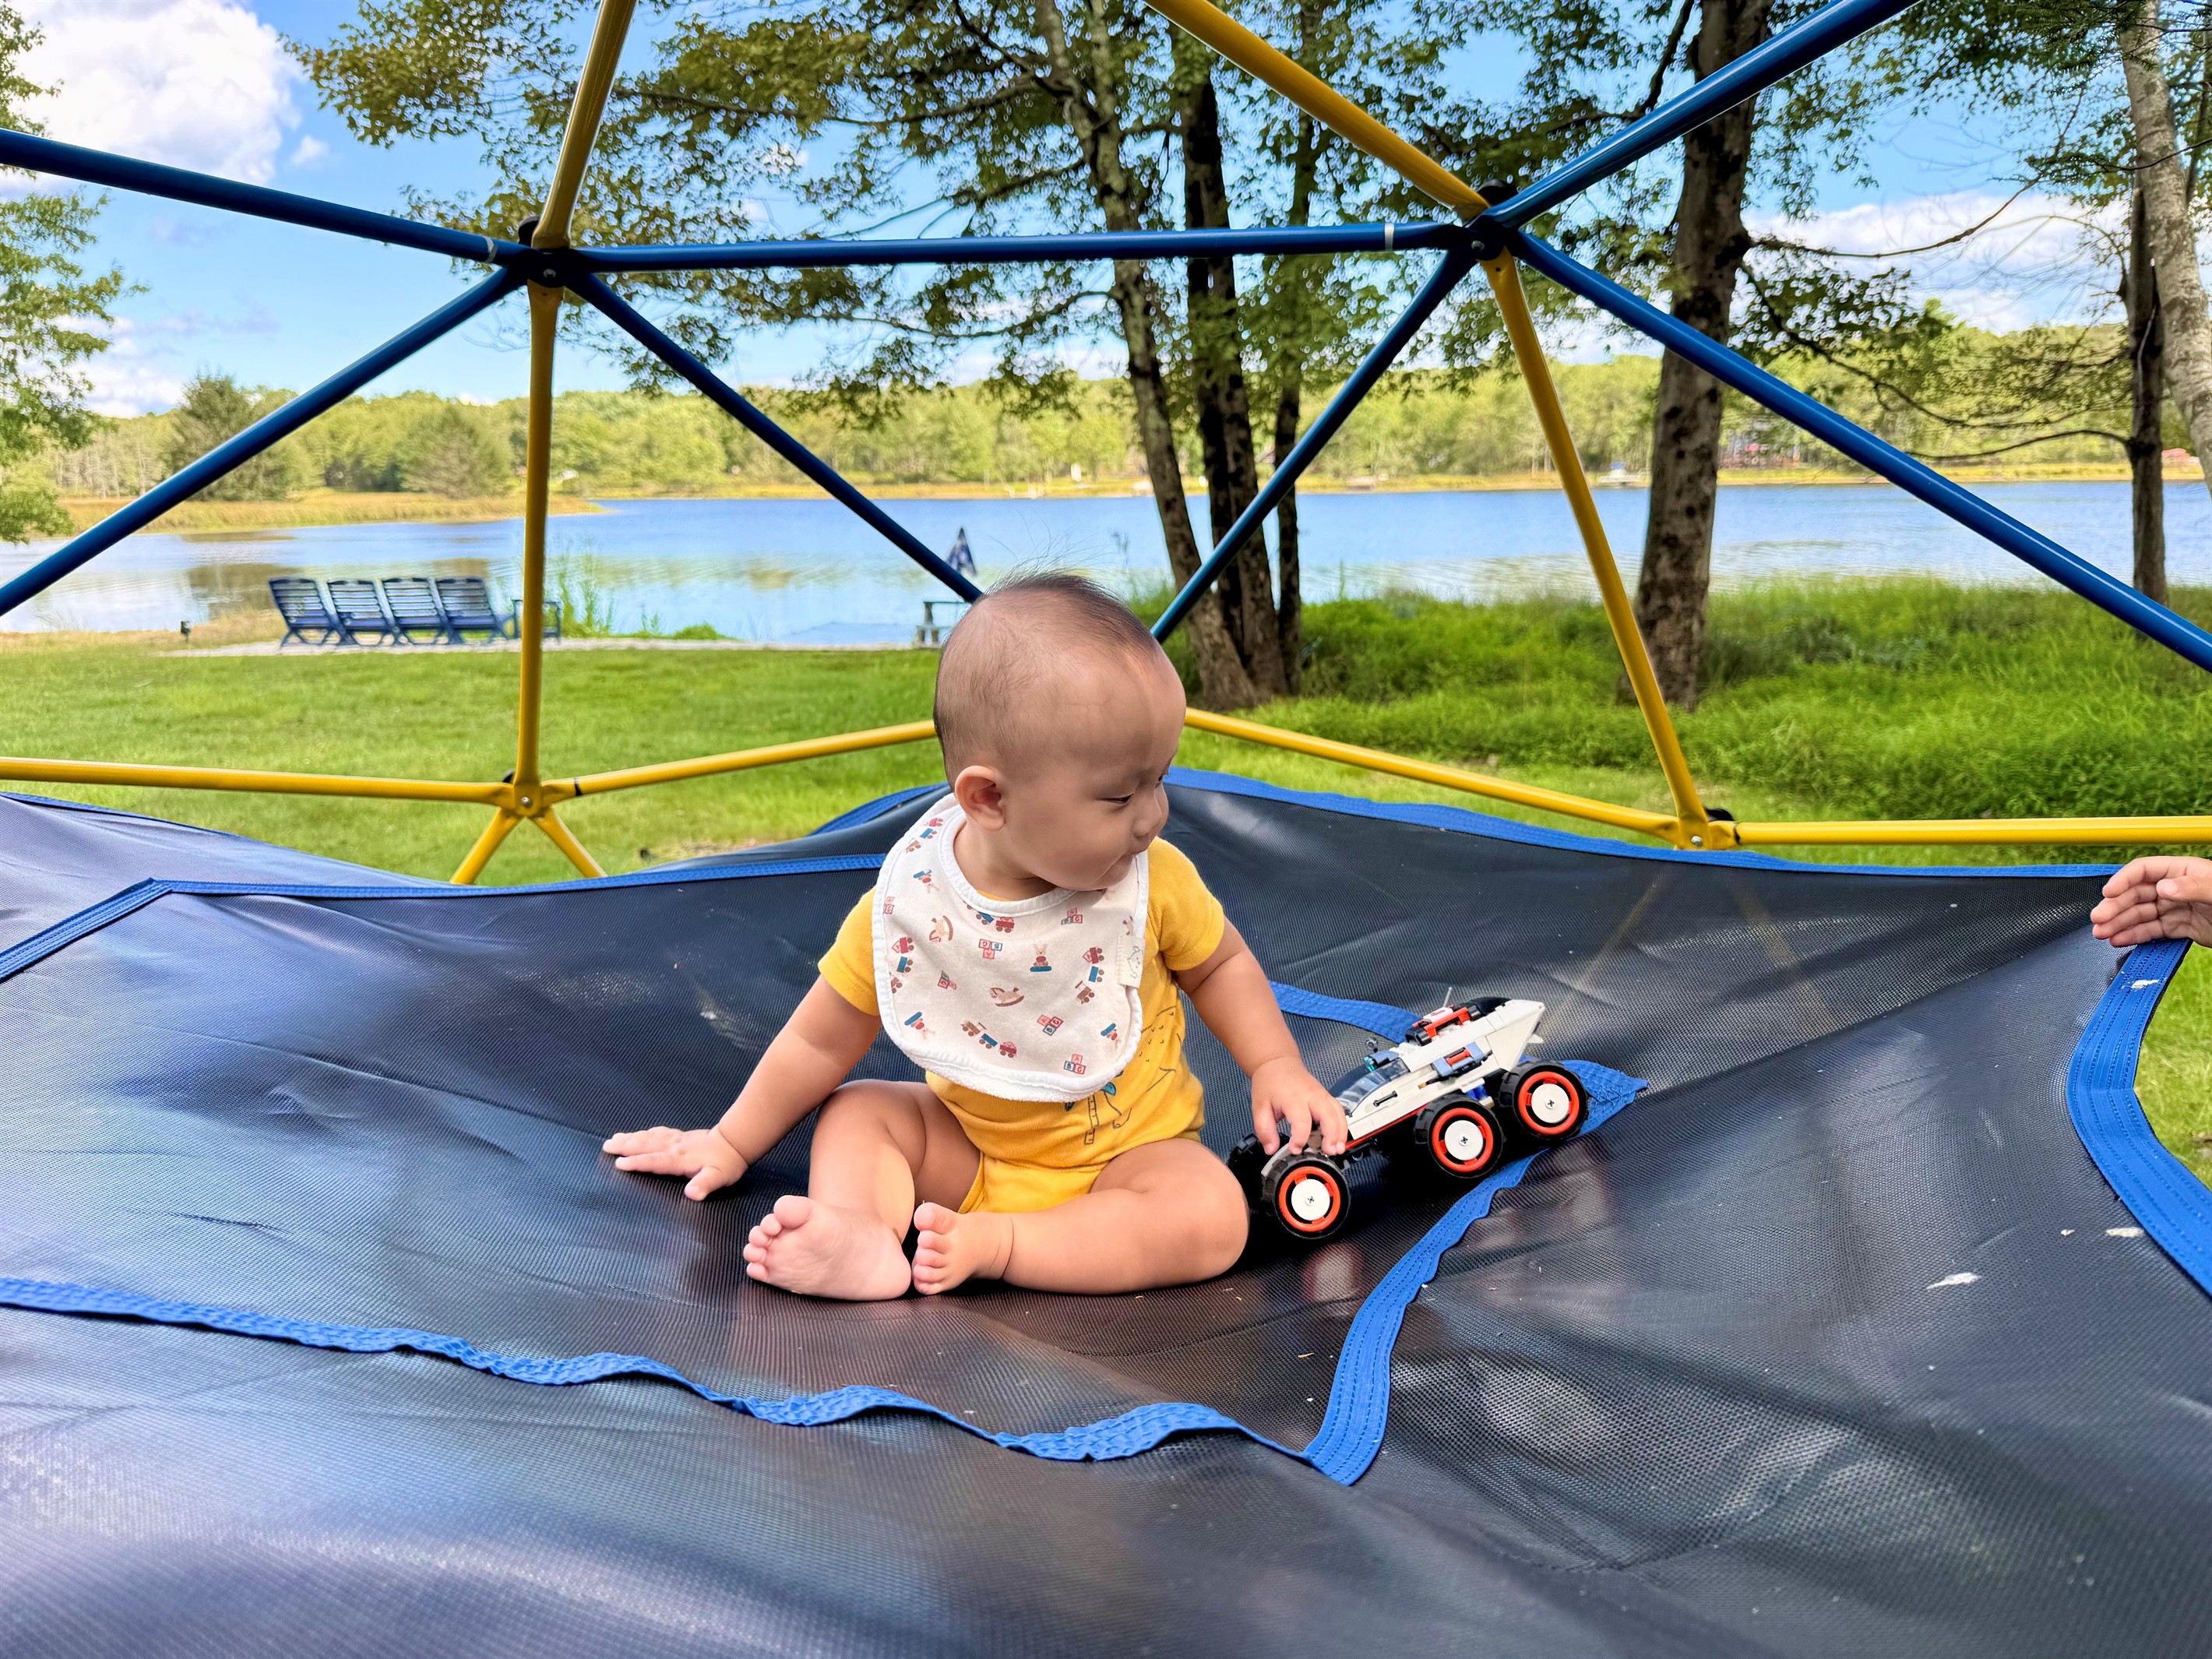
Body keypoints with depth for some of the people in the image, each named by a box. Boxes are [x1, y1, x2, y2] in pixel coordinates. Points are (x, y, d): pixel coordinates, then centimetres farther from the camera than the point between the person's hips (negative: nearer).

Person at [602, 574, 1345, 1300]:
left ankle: (986, 1242, -30)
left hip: (1126, 1150, -2)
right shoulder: (907, 907, -20)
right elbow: (822, 1040, -5)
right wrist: (731, 1144, 3)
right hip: (972, 1148, 2)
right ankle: (859, 1238, -36)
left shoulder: (1157, 880, -18)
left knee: (1213, 1217, -28)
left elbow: (1222, 964, 4)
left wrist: (1275, 1065, -10)